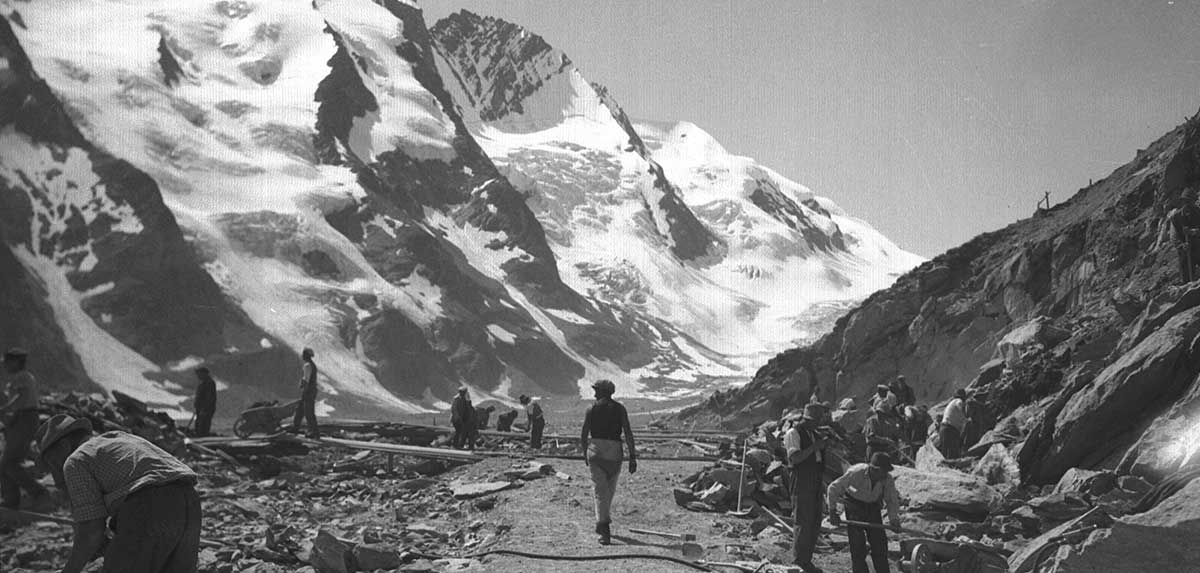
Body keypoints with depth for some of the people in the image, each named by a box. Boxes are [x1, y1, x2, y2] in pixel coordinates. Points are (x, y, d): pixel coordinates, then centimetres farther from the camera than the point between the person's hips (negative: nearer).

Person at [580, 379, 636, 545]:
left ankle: (604, 527, -17)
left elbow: (583, 436, 5)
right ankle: (603, 522, 33)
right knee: (610, 489, 19)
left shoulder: (592, 409, 4)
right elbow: (628, 433, -4)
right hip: (614, 452, 1)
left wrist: (585, 453, 21)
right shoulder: (619, 408, 4)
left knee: (599, 490, -3)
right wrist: (632, 456, -3)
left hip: (595, 451, -1)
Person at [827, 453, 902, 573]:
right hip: (854, 506, -3)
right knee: (857, 545, -7)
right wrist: (832, 511, -21)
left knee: (879, 543, 2)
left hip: (873, 507, 3)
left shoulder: (888, 479, -21)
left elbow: (892, 501, -11)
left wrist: (894, 519, -28)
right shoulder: (855, 473, -31)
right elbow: (834, 488, -22)